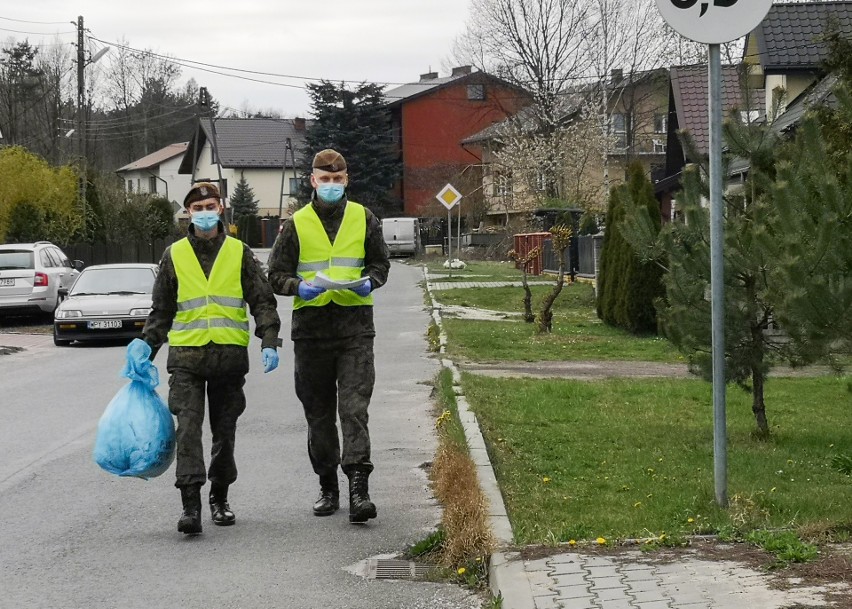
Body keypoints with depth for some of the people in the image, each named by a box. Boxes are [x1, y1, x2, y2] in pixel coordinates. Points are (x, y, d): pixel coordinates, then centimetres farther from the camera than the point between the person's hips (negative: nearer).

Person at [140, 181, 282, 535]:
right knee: (188, 427, -13)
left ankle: (220, 498, 24)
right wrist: (146, 350, 8)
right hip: (186, 355, 0)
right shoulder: (174, 255, 8)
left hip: (230, 355, 1)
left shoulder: (239, 253, 6)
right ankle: (190, 504, -16)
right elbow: (161, 311, 16)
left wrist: (269, 343, -7)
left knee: (225, 430, 9)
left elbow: (263, 302, 6)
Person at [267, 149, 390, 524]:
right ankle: (327, 487, 18)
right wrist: (300, 287, -14)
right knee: (319, 414, 8)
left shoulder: (363, 219, 8)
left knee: (354, 409, -12)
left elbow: (380, 263, 16)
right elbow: (277, 275, 7)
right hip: (311, 327, 1)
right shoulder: (296, 224, 6)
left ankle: (358, 489, -17)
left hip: (355, 327, -1)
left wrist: (369, 282, -6)